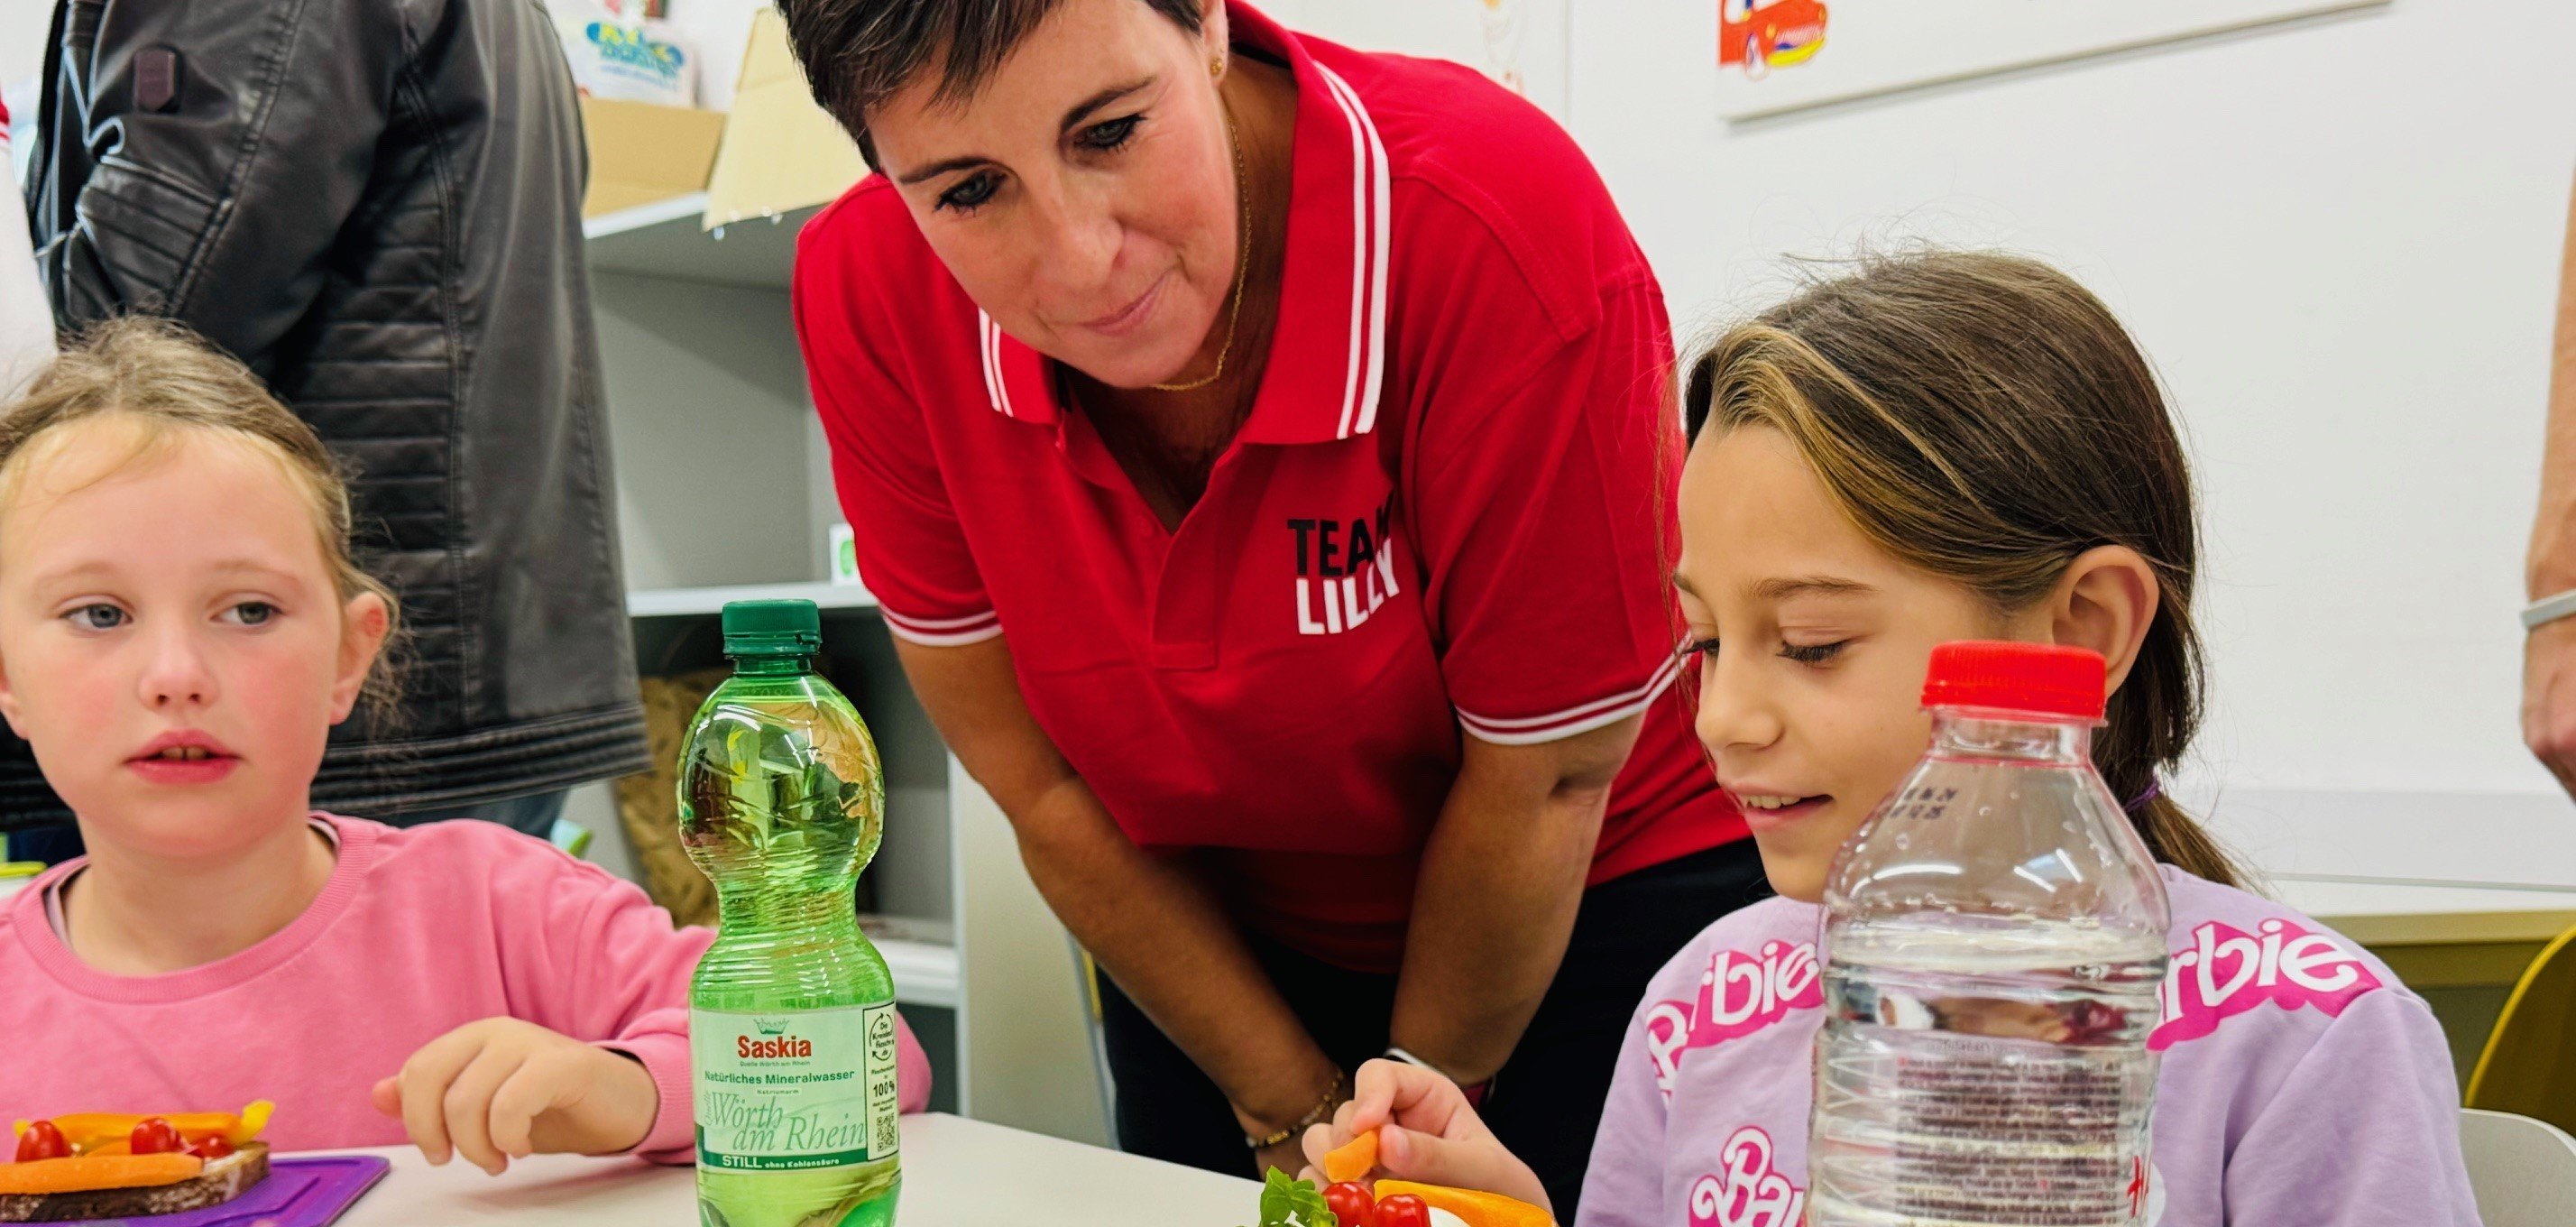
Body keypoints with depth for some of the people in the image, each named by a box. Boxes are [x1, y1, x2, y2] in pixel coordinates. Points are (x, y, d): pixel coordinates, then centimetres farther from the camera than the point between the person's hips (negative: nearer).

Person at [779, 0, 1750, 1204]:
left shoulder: (1502, 233, -32)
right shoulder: (866, 296, -20)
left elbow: (1541, 779, -20)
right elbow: (1048, 794, -12)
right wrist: (1297, 1112, -7)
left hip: (1595, 914, -2)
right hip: (1214, 943, 3)